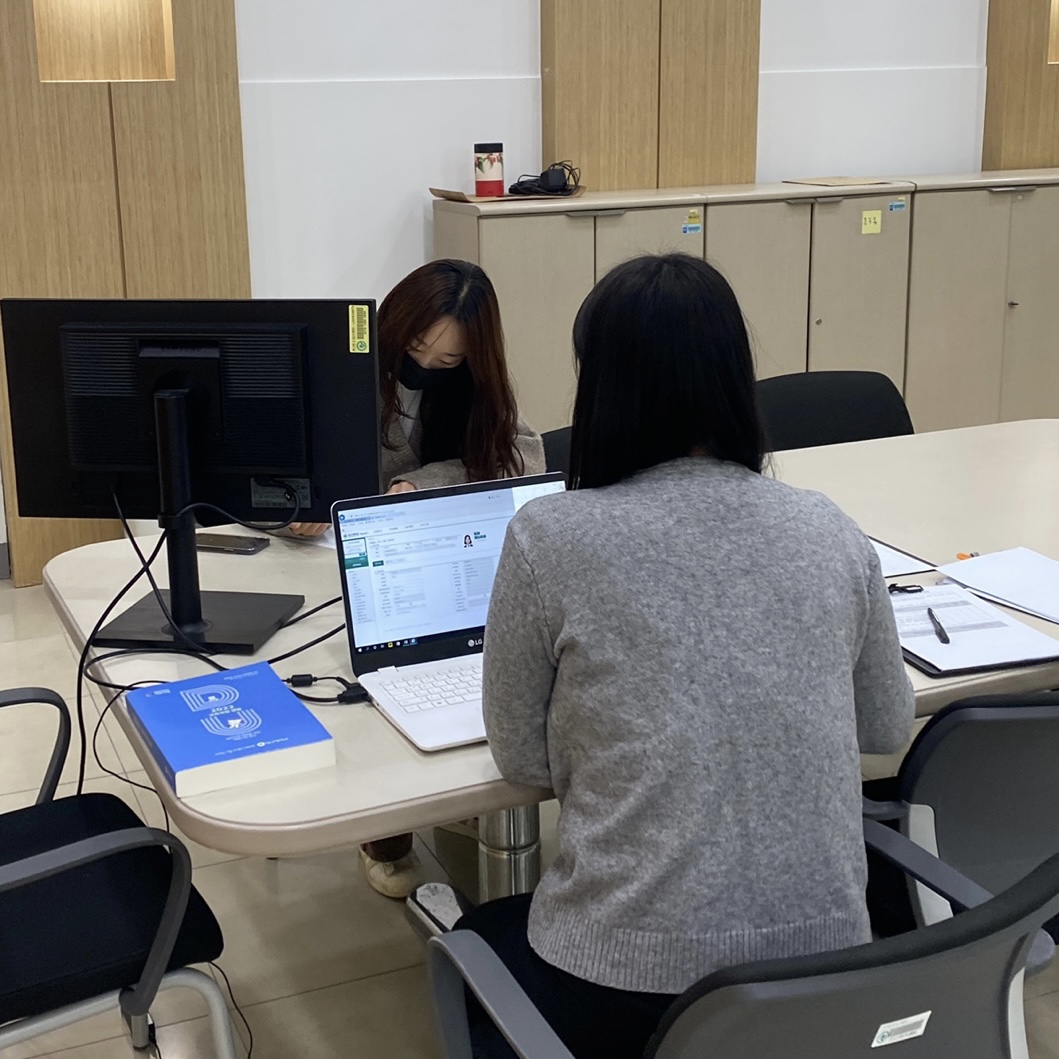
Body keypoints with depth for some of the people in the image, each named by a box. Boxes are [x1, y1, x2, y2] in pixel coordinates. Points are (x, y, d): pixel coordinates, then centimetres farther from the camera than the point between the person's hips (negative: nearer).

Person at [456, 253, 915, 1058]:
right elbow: (888, 729, 13)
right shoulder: (833, 533, -3)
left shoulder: (549, 537, -14)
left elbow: (524, 761, -1)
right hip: (825, 969, 5)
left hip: (632, 988, -4)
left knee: (477, 943, 31)